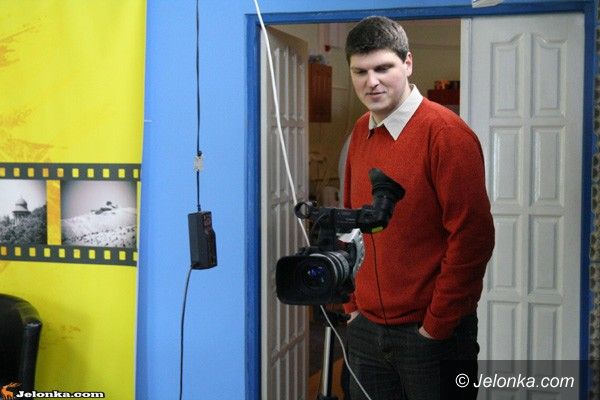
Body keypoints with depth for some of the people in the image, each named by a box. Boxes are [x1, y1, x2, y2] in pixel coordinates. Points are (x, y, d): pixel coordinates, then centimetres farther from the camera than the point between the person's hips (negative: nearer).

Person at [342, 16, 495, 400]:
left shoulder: (447, 134, -14)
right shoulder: (361, 132, 6)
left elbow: (472, 236, -17)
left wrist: (436, 326, -14)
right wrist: (352, 304, 9)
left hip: (432, 332, -6)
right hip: (366, 327, 6)